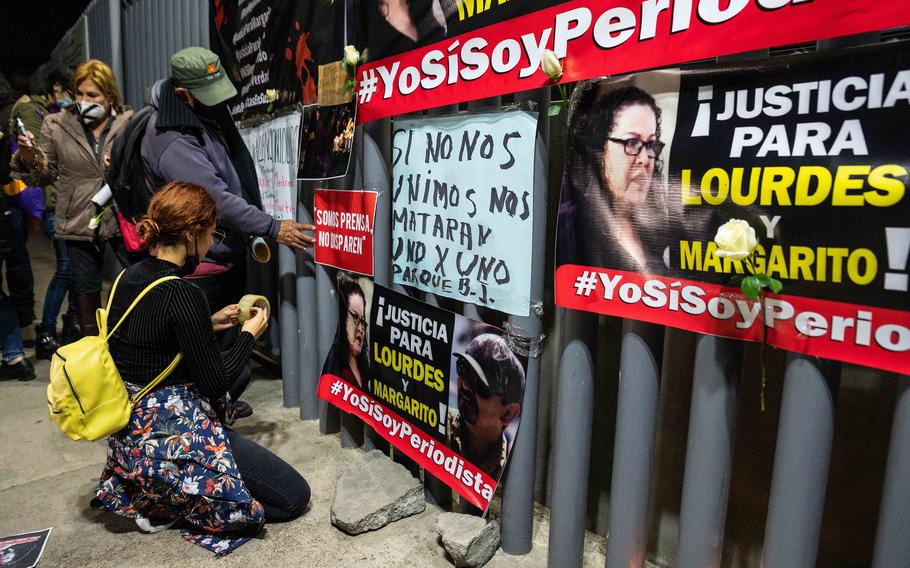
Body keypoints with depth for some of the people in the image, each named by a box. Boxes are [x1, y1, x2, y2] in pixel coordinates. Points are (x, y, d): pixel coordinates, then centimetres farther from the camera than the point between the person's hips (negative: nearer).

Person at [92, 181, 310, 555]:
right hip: (171, 435, -9)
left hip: (130, 431, 9)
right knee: (294, 496, -2)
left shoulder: (129, 278, 2)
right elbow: (215, 382, -18)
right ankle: (167, 507, 2)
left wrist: (209, 324, 12)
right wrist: (248, 335, -4)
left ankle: (138, 493, 18)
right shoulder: (181, 294, -24)